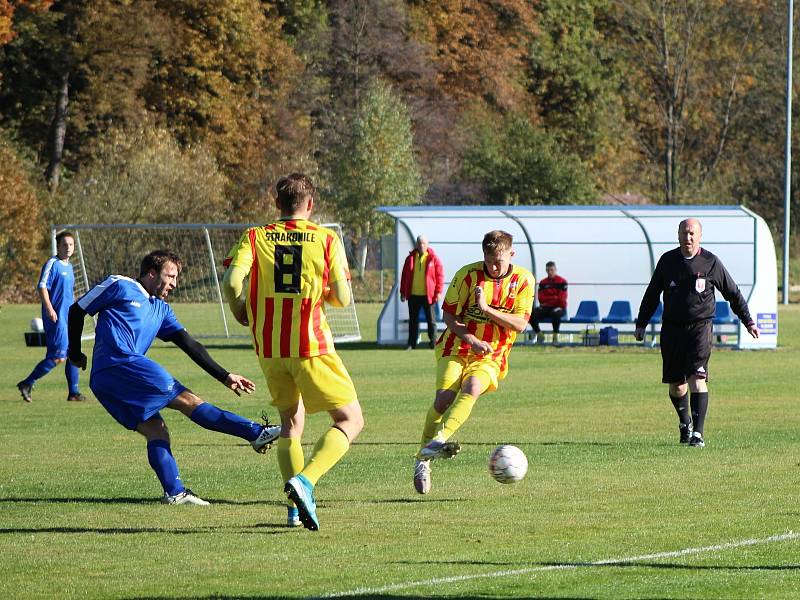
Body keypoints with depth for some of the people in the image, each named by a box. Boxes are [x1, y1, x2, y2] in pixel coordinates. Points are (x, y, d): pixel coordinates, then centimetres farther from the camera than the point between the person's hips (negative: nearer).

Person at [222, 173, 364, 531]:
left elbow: (232, 279, -13)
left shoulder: (255, 237, 2)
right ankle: (305, 480, -19)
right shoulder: (327, 239, -2)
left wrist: (240, 312, 7)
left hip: (269, 347, 4)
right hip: (312, 346, -4)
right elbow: (342, 298, -4)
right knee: (350, 420, 3)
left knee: (291, 421, 21)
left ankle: (297, 507, 11)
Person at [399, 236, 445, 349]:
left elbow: (440, 275, -2)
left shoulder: (433, 259, -2)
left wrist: (438, 292, -8)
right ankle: (411, 343, 13)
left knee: (431, 319, 4)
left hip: (428, 295, -3)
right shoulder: (410, 258, 7)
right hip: (413, 295, 3)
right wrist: (403, 293, 9)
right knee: (413, 320, 8)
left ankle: (433, 342, 12)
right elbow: (404, 276, 12)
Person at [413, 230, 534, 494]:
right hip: (456, 347, -1)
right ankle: (422, 460, -11)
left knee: (472, 388, -31)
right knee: (444, 397, -22)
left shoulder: (523, 280, -2)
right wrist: (470, 339, -16)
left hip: (491, 356, 1)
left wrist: (487, 309, -18)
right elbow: (448, 314, -1)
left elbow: (520, 324, -6)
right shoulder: (468, 275, -5)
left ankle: (437, 441, -42)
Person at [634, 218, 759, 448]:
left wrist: (748, 321, 11)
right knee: (676, 384, 7)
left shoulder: (711, 263, -1)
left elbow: (733, 293, 9)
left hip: (700, 326, -3)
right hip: (672, 328, 3)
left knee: (697, 378, -17)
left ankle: (697, 433, -18)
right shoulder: (667, 260, 5)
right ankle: (685, 423, 35)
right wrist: (641, 324, 12)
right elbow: (652, 293, 15)